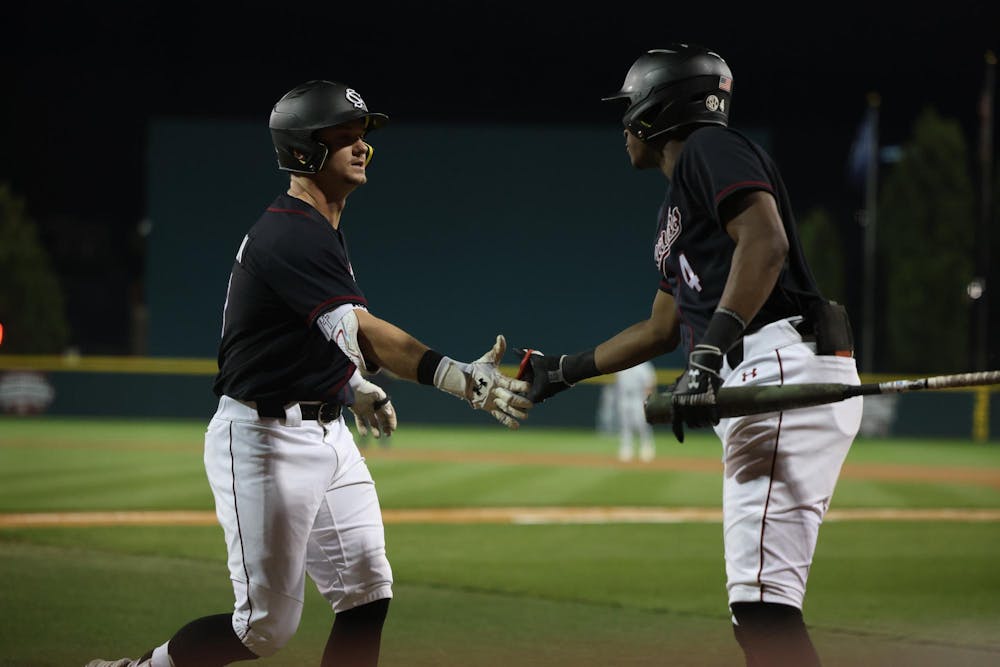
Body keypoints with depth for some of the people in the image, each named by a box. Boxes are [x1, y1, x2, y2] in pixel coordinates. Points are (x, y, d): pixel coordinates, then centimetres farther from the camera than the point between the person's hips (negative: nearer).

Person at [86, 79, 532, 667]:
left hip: (326, 434, 10)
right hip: (263, 438, -10)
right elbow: (361, 331, -33)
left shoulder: (321, 231, 13)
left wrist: (357, 387, 13)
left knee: (368, 596, 3)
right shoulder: (287, 236, -20)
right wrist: (461, 380, -43)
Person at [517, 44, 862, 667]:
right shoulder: (675, 207, 30)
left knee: (762, 604, -21)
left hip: (785, 362, -10)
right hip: (754, 384, 10)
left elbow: (765, 241, -18)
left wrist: (711, 350, -27)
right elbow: (662, 328, 39)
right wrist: (563, 370, 43)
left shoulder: (710, 147, 0)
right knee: (759, 607, 7)